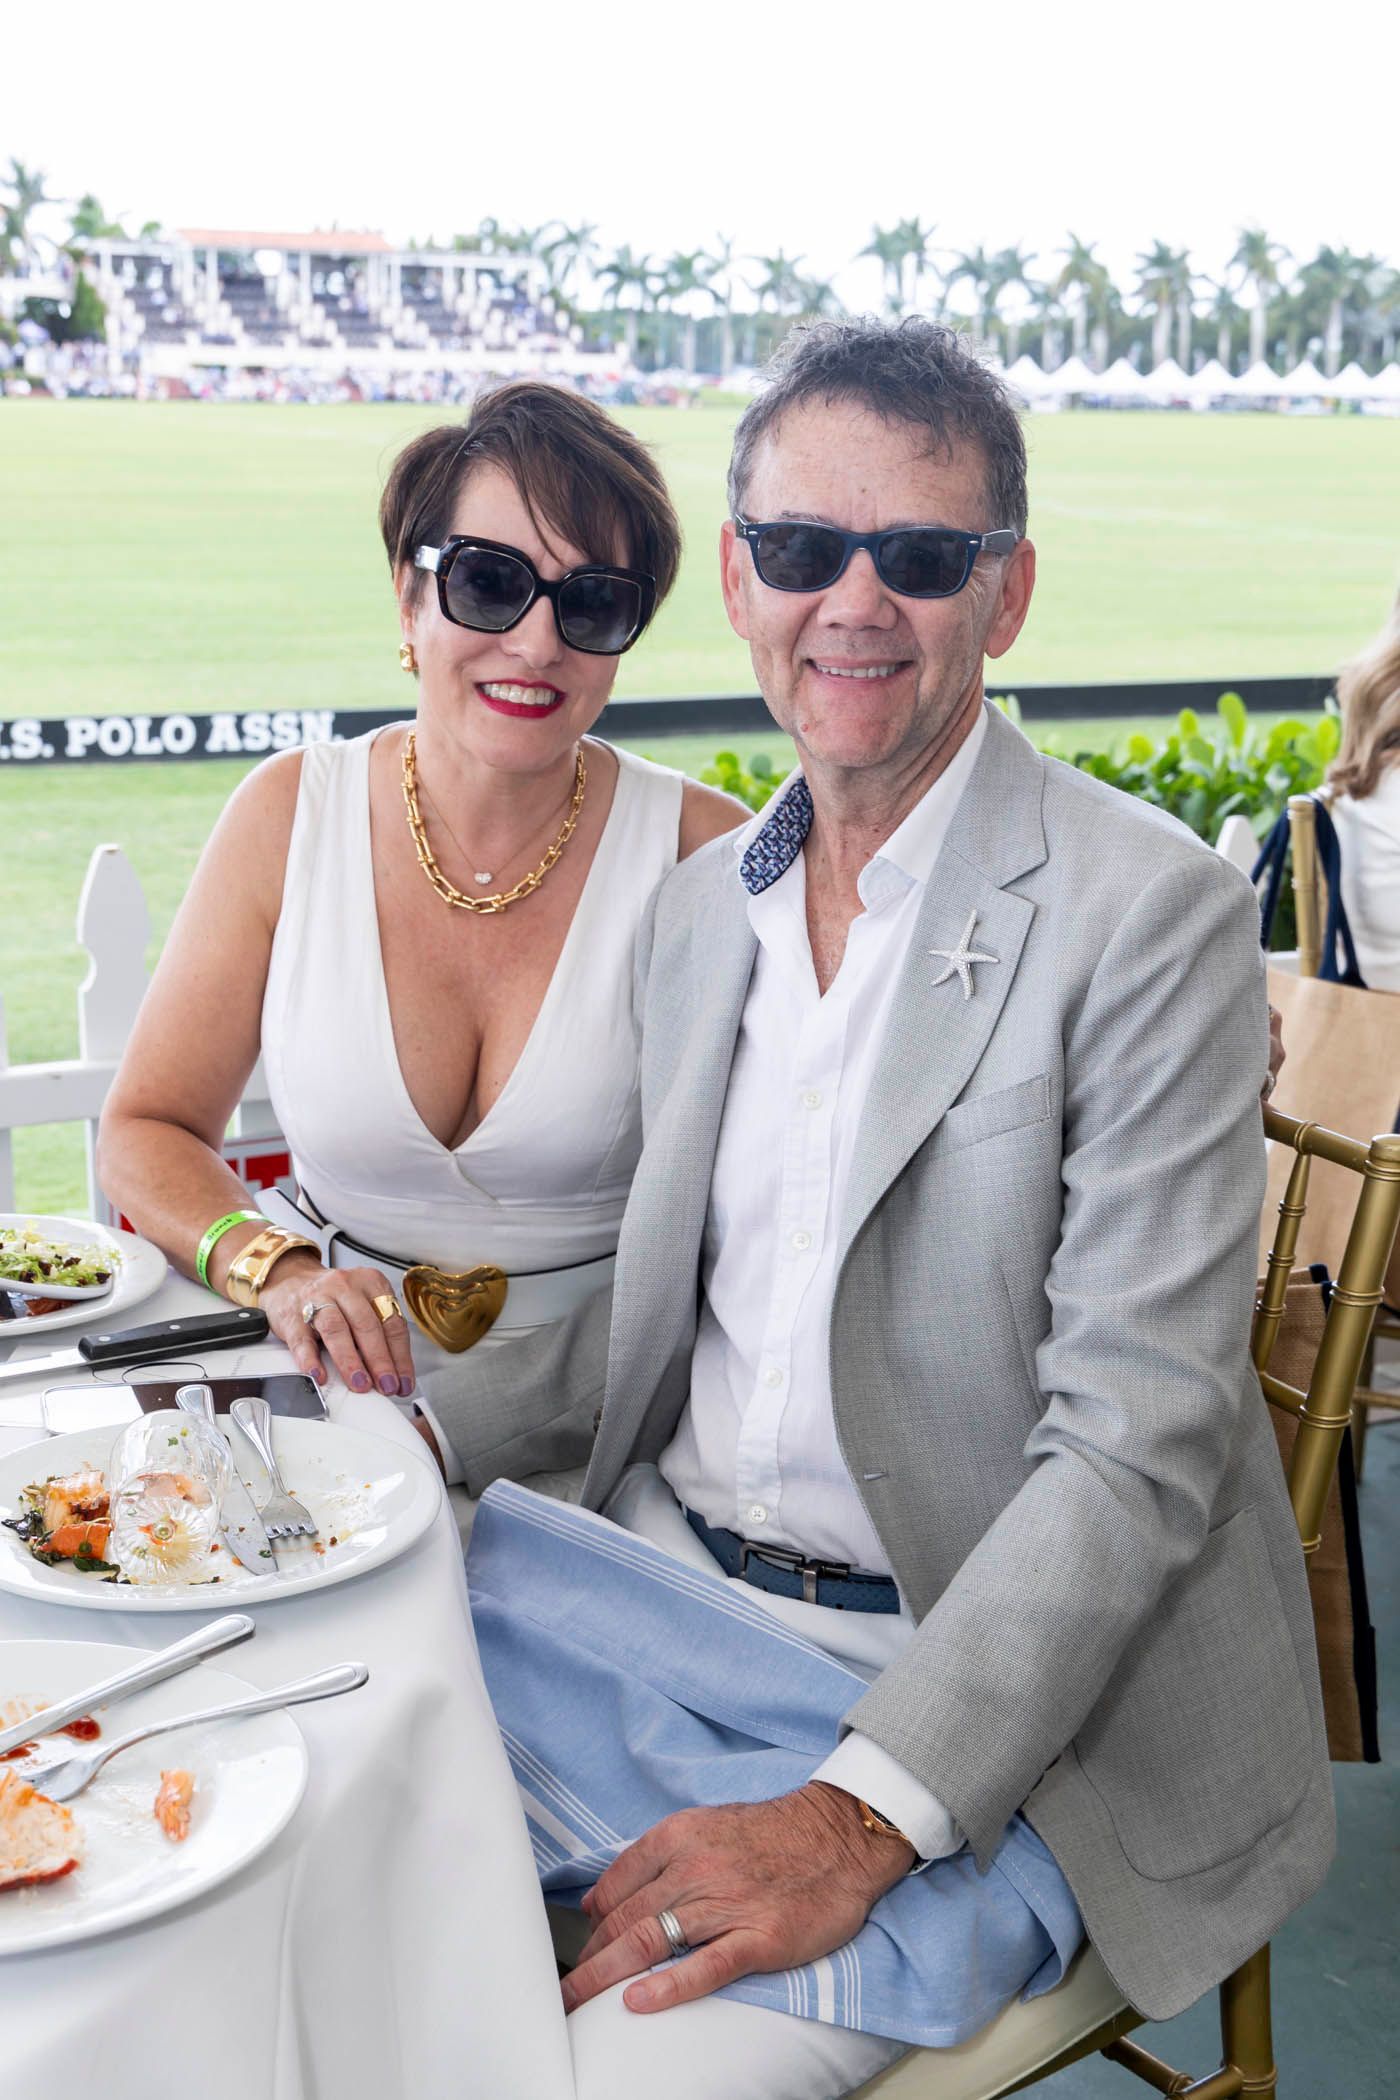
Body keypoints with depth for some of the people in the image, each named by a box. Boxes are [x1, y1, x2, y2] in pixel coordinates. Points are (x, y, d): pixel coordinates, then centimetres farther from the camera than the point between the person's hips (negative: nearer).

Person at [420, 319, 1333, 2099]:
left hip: (978, 1695, -5)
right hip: (662, 1584, 6)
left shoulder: (1150, 914, -14)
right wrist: (416, 1438, 0)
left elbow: (1138, 1445, -17)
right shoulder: (701, 902, 9)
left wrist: (863, 1813, -23)